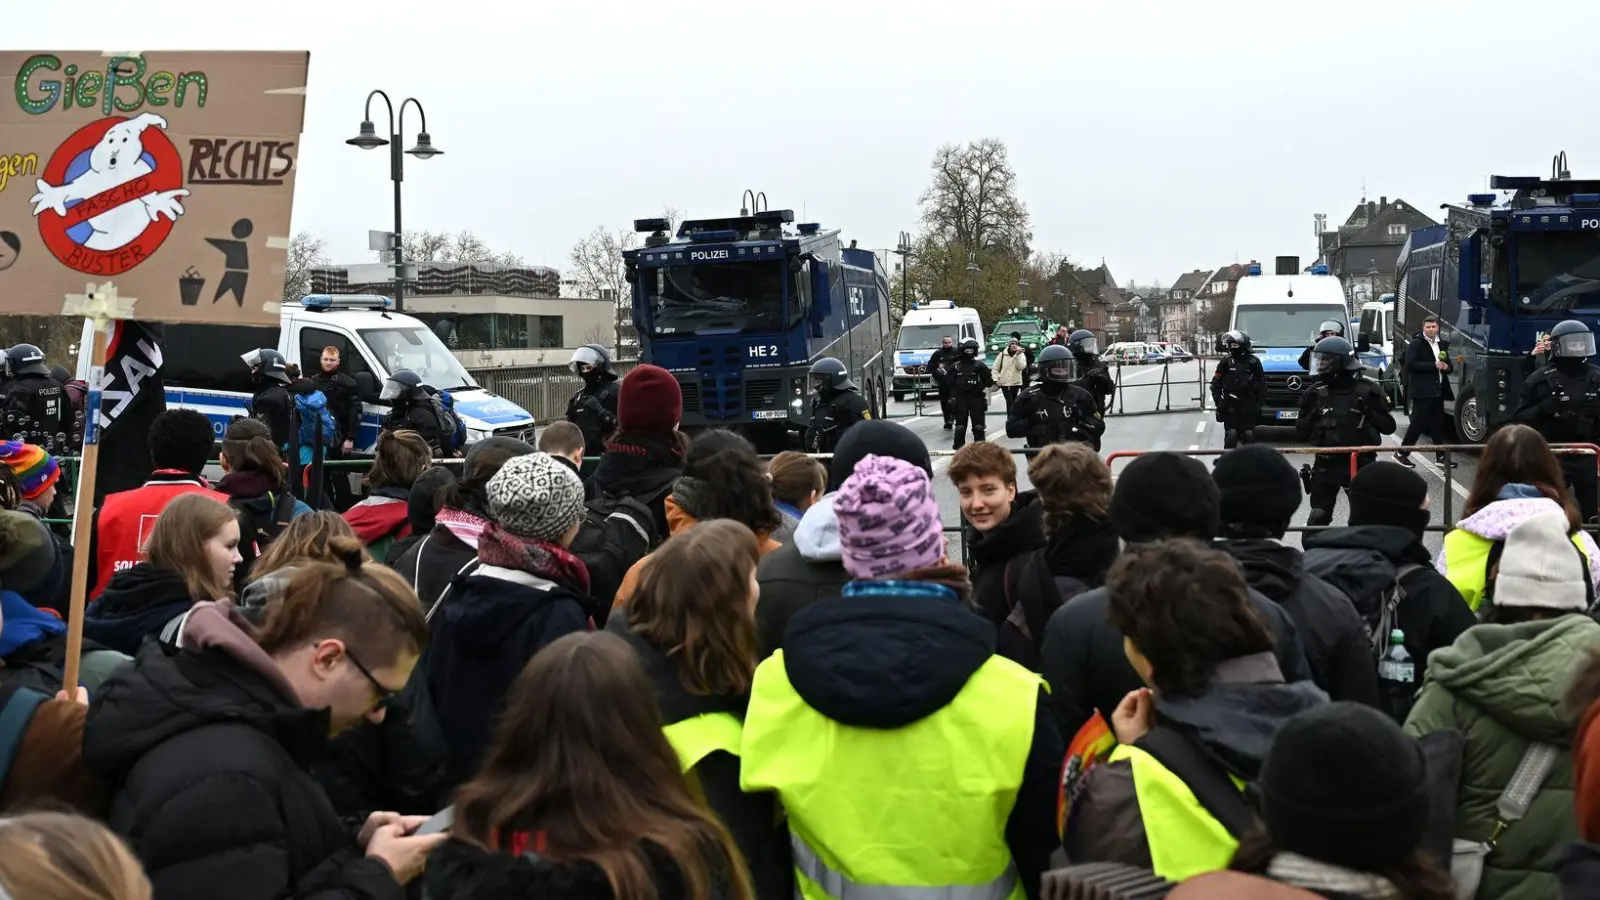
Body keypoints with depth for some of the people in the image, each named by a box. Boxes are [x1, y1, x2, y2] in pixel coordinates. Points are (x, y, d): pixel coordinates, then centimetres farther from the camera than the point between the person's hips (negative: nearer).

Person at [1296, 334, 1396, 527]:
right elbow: (1301, 432, 4)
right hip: (1325, 464, 2)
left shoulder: (1366, 391, -5)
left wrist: (1368, 412, -19)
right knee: (1318, 518, 2)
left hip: (1359, 464, -2)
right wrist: (1313, 414, -14)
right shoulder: (1316, 394, 4)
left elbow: (1388, 426, -3)